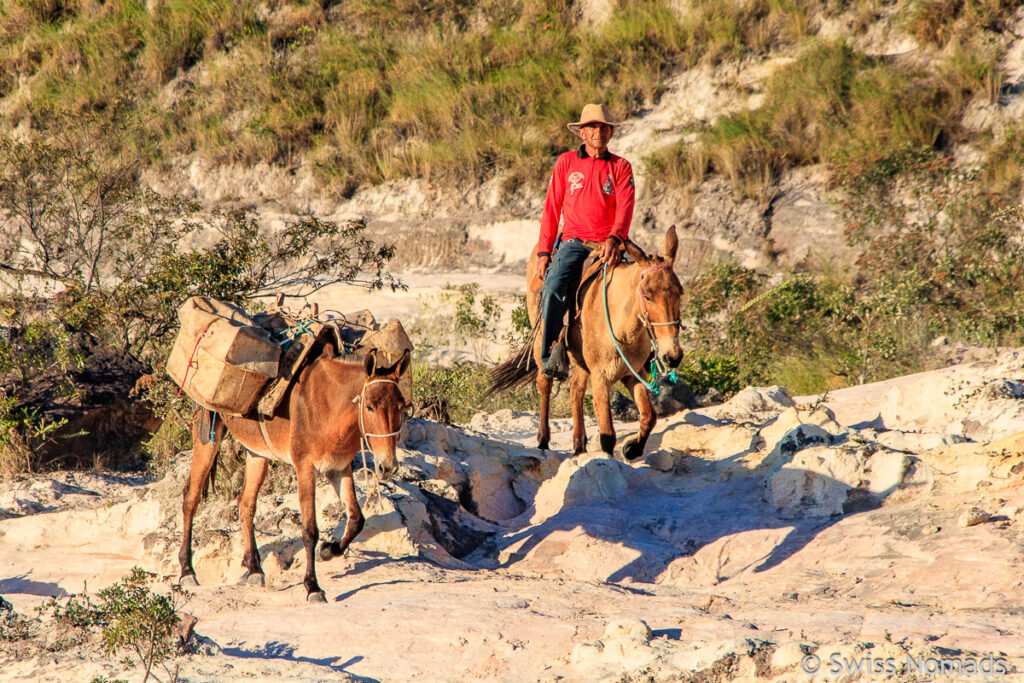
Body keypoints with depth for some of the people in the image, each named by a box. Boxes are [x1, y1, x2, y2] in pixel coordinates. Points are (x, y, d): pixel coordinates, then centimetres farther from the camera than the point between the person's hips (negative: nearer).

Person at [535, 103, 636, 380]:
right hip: (573, 243, 0)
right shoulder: (566, 163, 13)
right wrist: (543, 252, 3)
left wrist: (614, 238, -23)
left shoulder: (621, 167, 11)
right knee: (553, 289, -28)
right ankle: (551, 356, -27)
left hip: (608, 244, 1)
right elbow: (551, 209, 12)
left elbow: (625, 208, -3)